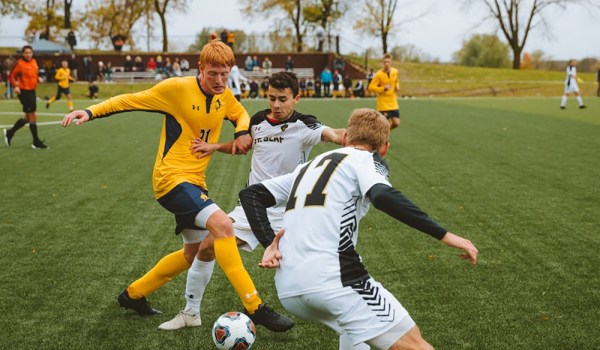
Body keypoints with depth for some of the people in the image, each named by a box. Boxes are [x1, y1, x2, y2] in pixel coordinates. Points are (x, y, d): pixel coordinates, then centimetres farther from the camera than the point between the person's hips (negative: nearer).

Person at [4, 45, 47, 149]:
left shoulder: (34, 62, 9)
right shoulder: (19, 63, -11)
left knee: (28, 117, 15)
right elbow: (12, 76, -7)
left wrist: (38, 78, 3)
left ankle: (10, 133, 30)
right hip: (24, 92, -8)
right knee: (33, 116, -6)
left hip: (32, 91, 8)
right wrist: (15, 86, -21)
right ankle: (36, 142, 3)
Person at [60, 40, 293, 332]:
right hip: (172, 178, -9)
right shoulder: (177, 88, -13)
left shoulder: (225, 97, 5)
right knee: (222, 224, -27)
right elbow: (131, 100, -6)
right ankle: (255, 308, -24)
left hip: (195, 182, 9)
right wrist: (91, 112, -14)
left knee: (195, 251, 19)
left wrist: (242, 132, 1)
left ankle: (133, 294, 36)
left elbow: (241, 114, 24)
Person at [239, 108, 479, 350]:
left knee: (357, 328, 34)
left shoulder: (308, 167, 25)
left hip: (287, 291, 7)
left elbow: (250, 194, 22)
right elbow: (383, 196, -17)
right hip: (332, 281, -7)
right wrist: (444, 235, -16)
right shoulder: (366, 159, 5)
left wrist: (270, 243, 10)